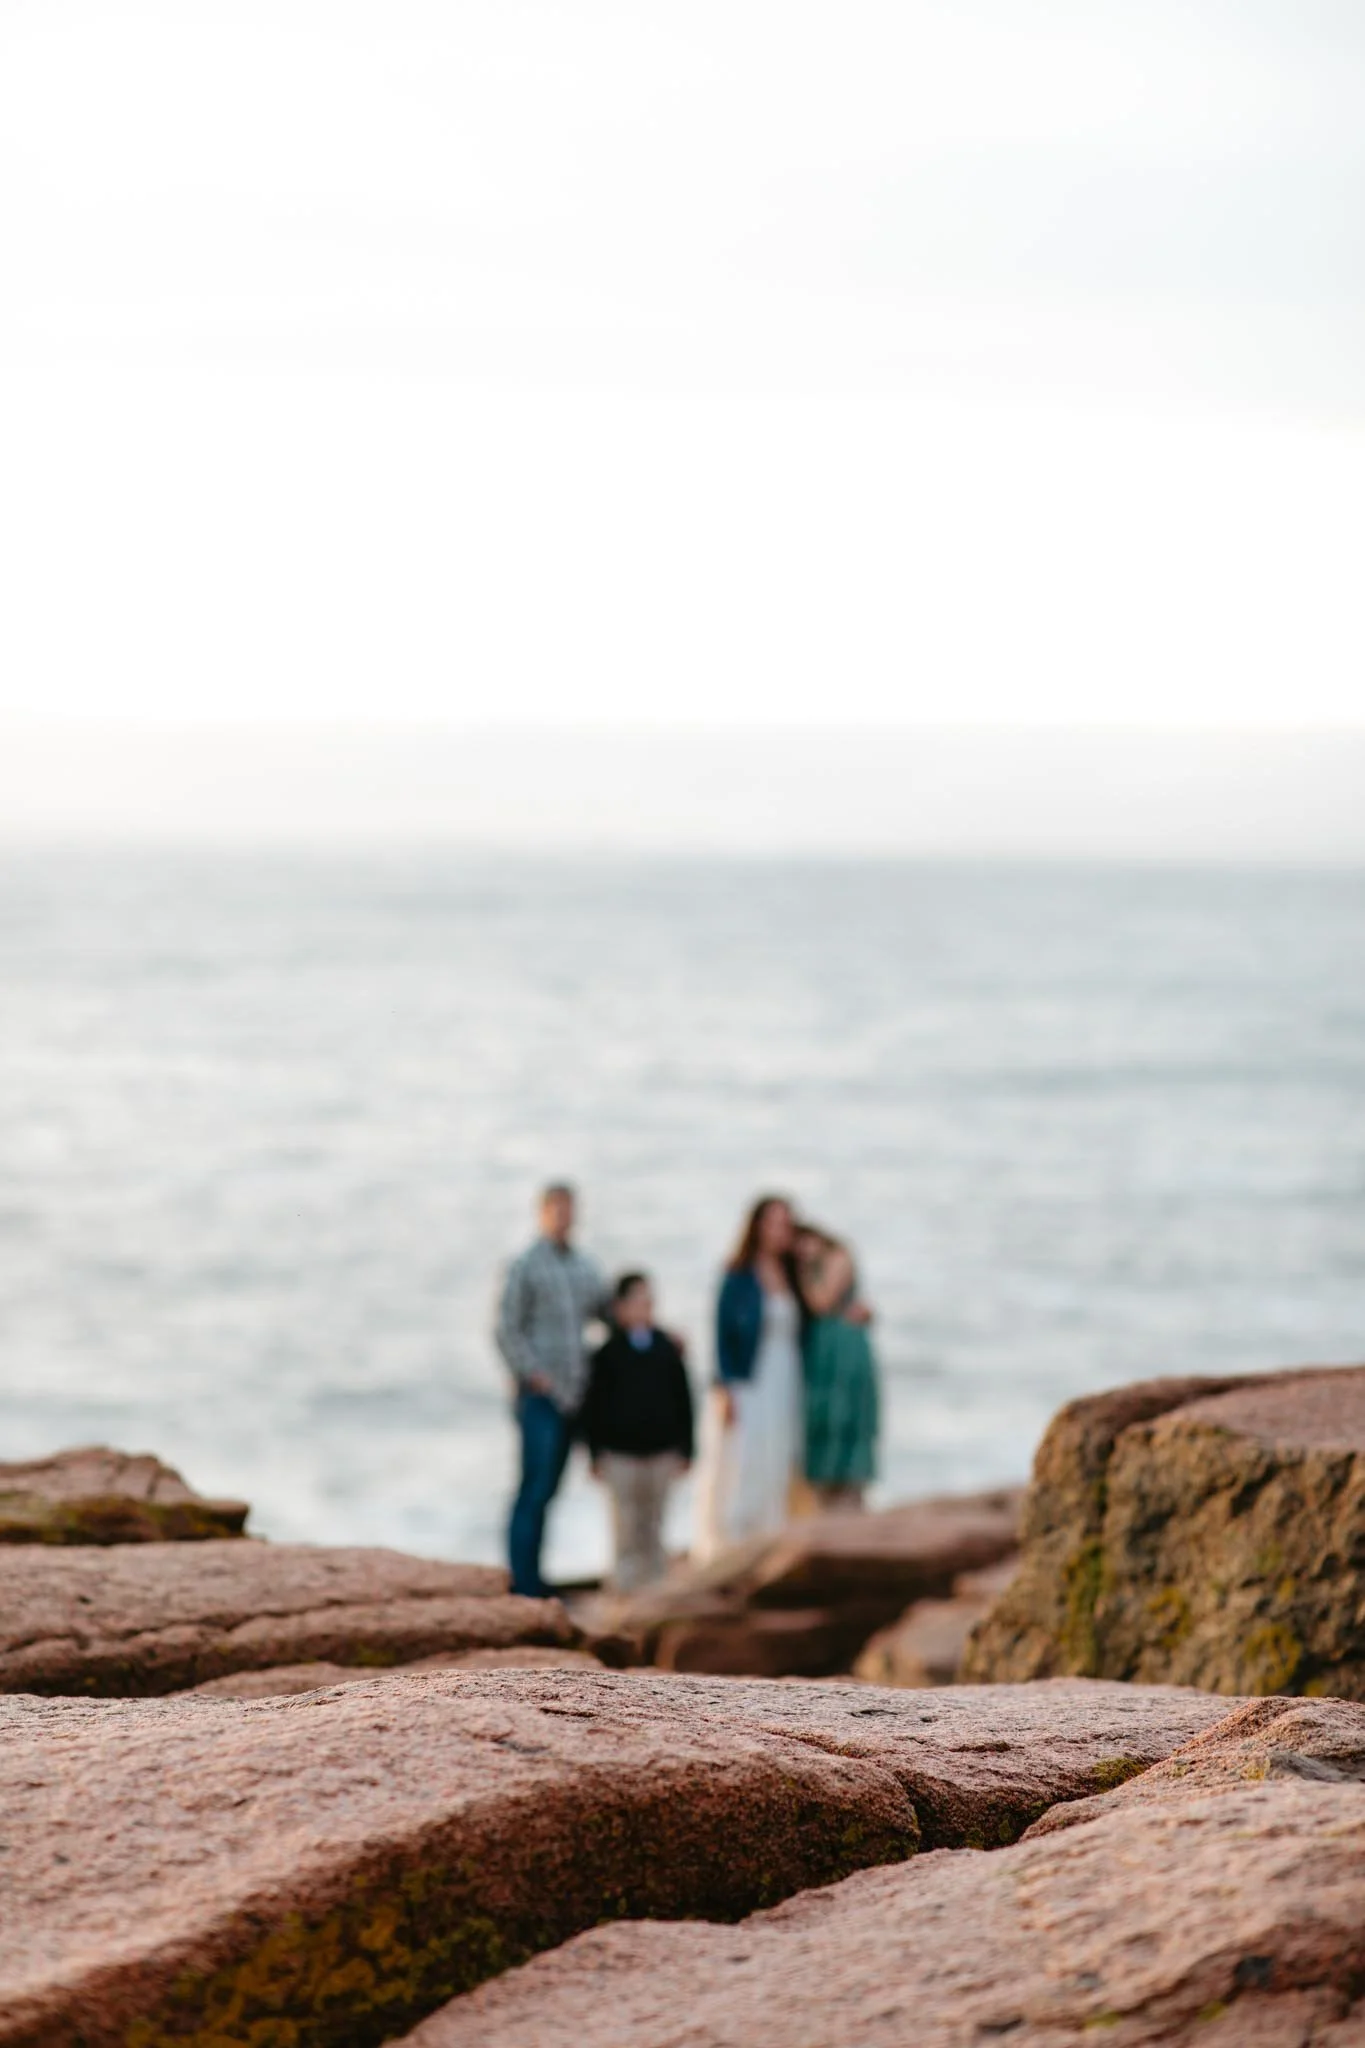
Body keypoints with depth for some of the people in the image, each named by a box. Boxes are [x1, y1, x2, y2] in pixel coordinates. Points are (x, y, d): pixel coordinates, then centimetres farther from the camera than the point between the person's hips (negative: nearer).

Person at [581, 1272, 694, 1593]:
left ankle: (656, 1584, 12)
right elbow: (594, 1406, -1)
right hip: (621, 1454, -3)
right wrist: (596, 1453, -5)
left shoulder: (666, 1349, 5)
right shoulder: (608, 1353, -3)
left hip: (662, 1452, 3)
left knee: (655, 1526, 8)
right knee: (628, 1528, -1)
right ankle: (626, 1583, 3)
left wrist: (684, 1448, 6)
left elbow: (683, 1401, 10)